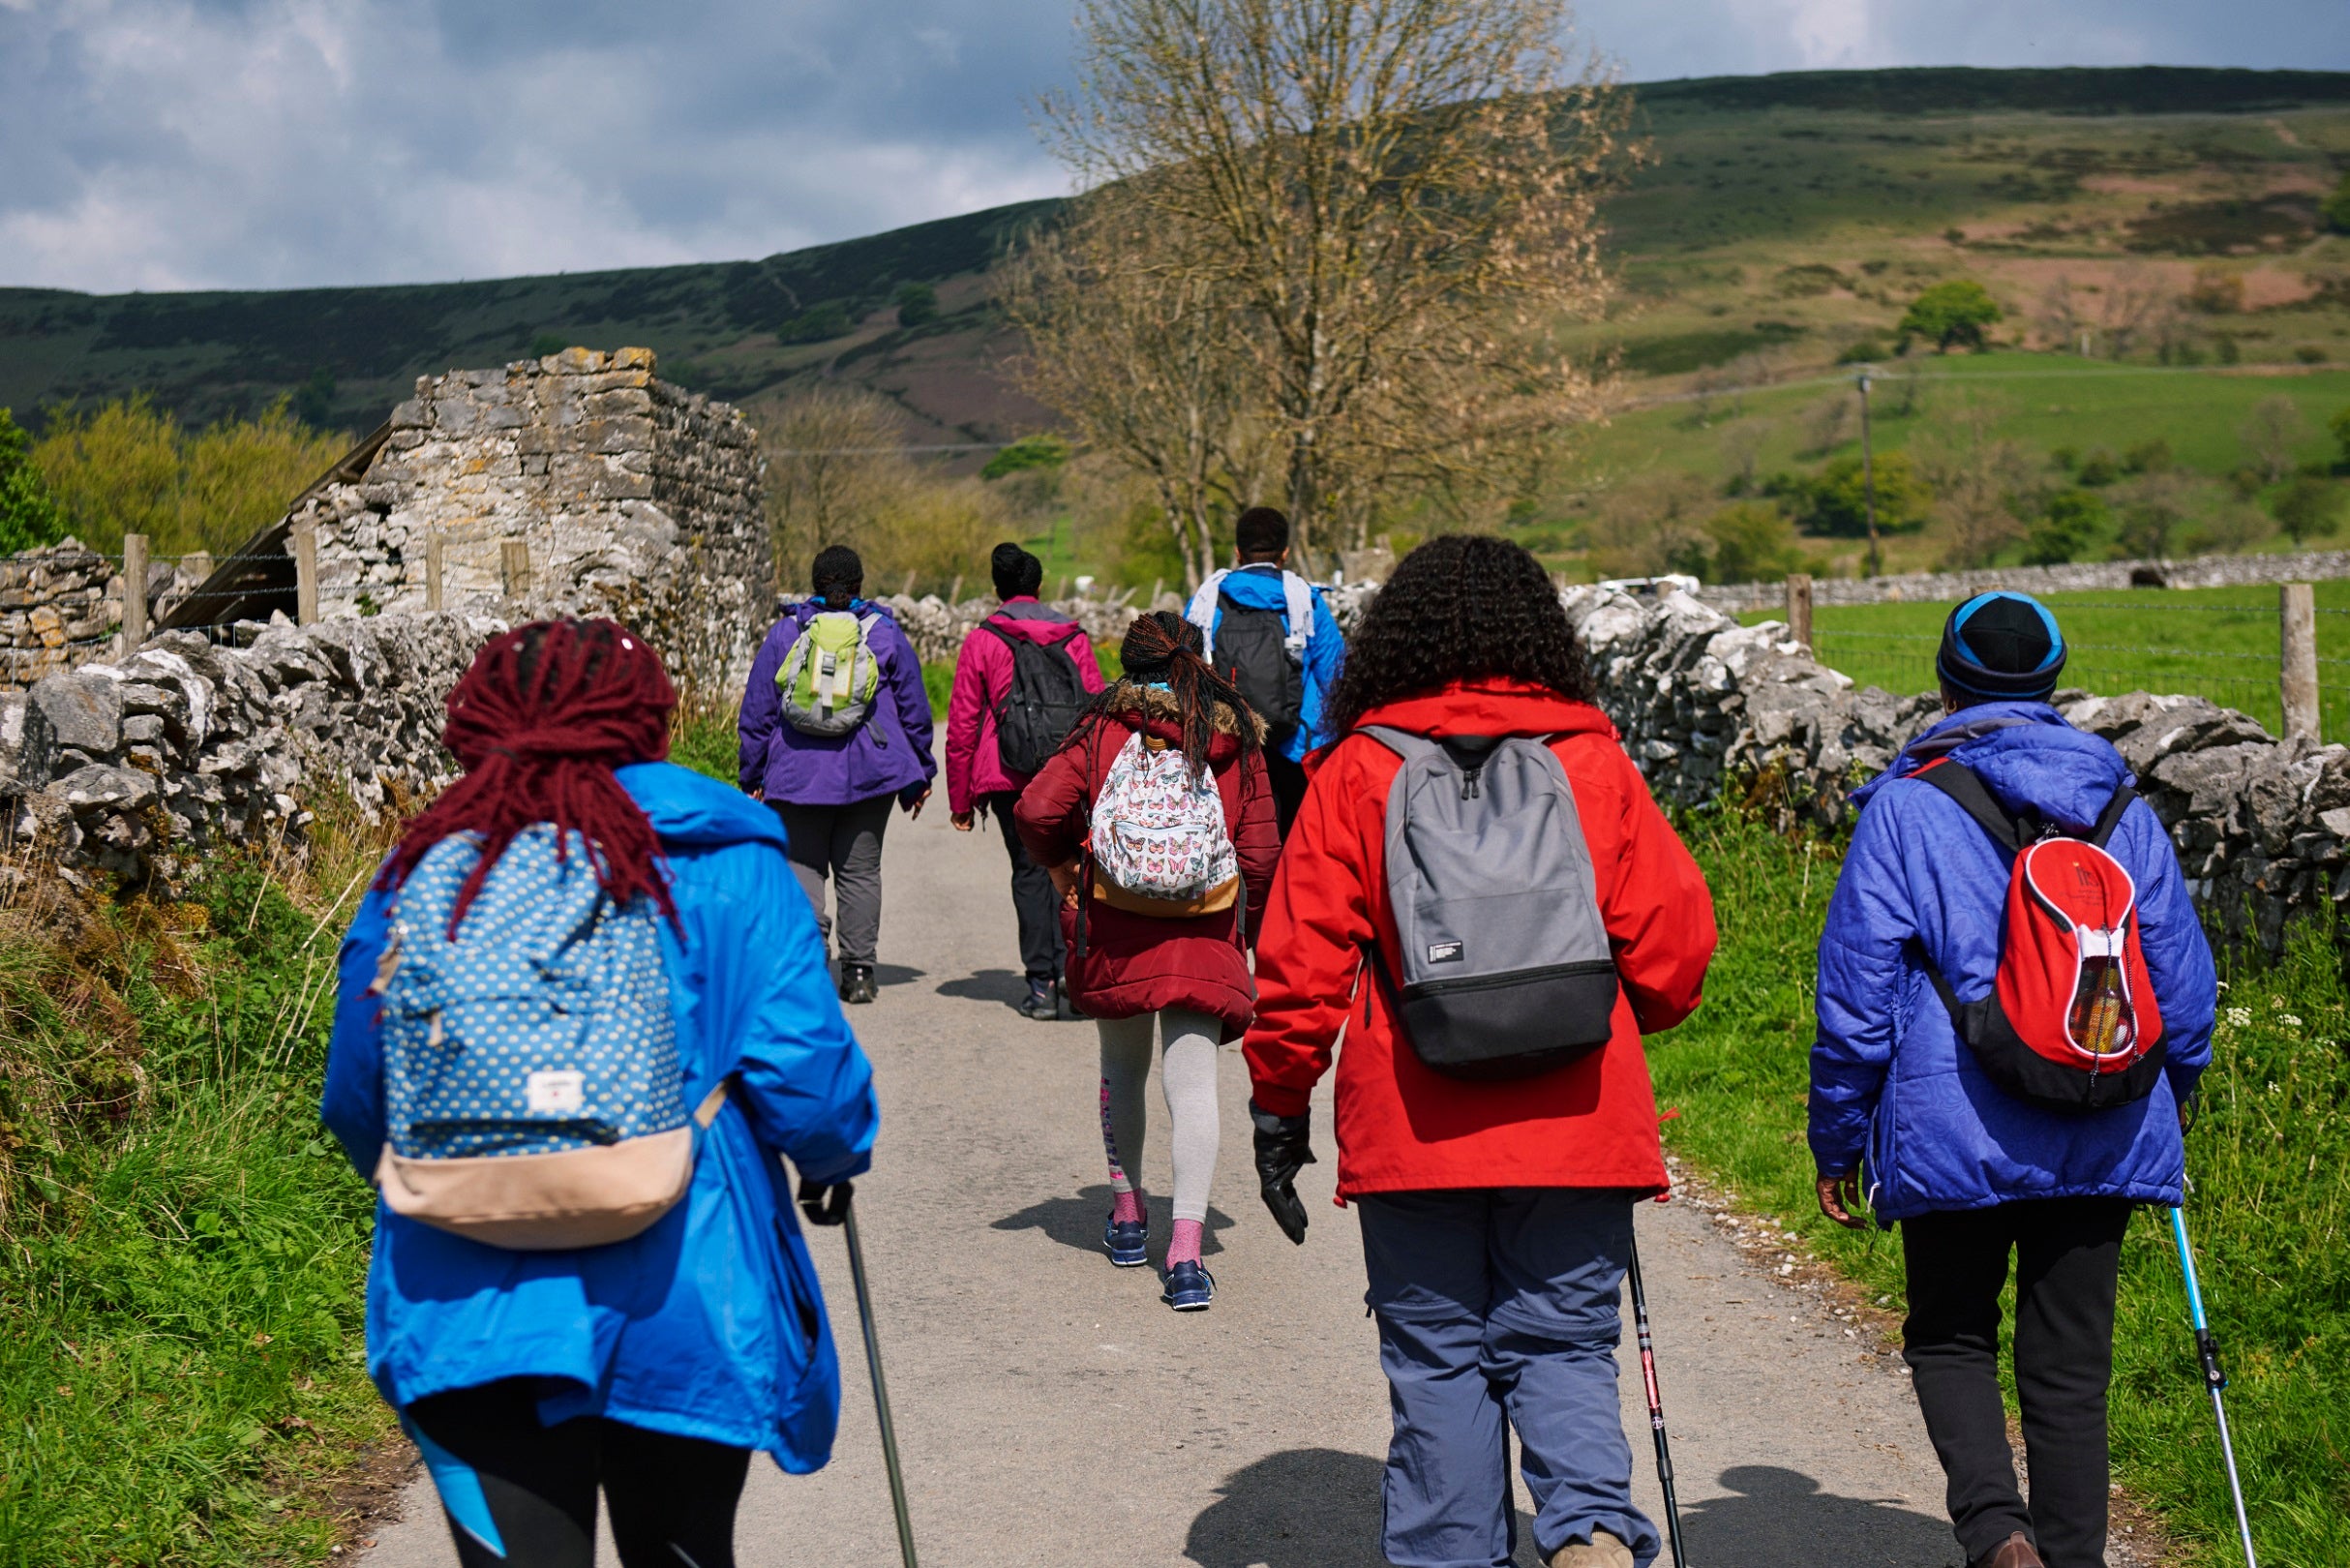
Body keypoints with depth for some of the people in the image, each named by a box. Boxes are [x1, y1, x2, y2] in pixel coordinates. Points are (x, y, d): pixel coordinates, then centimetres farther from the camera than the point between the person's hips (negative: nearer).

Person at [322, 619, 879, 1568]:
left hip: (463, 1318, 1)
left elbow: (354, 1106, 12)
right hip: (679, 1313, -1)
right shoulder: (720, 865, -4)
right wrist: (835, 1157, 12)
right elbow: (803, 1076, -10)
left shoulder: (416, 874, 4)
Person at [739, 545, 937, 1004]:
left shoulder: (784, 633, 5)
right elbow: (914, 709, 10)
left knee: (802, 865, 4)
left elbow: (757, 712, 6)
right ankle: (859, 970, 7)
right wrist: (919, 776, 19)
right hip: (870, 774, 1)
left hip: (798, 774, -1)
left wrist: (753, 777, 13)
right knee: (860, 870, 8)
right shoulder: (886, 633, 6)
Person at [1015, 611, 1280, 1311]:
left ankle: (1127, 1215, 32)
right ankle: (1186, 1250, -13)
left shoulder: (1105, 727, -1)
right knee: (1192, 1082, -3)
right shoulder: (1235, 737, 3)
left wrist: (1063, 871, 8)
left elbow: (1037, 808, -10)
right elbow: (1261, 850, 2)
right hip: (1206, 936, 0)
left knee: (1122, 1072, 20)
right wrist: (1245, 930, 16)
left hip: (1115, 928, 0)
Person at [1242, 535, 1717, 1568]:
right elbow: (1673, 946, 2)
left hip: (1412, 1133, -1)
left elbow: (1302, 960, -2)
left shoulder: (1356, 770, -1)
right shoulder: (1592, 763, 2)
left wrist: (1279, 1105, 8)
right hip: (1574, 1127, 1)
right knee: (1562, 1346, 10)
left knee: (1438, 1362, 11)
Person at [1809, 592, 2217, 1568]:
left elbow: (1857, 986, -5)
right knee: (2072, 1366, 11)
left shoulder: (1907, 806, -4)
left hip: (1955, 1138, -3)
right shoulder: (2124, 809, 7)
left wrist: (1836, 1142, 3)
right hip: (2104, 1140, 3)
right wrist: (2167, 1104, 28)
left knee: (1949, 1337, 12)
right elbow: (2183, 981, 11)